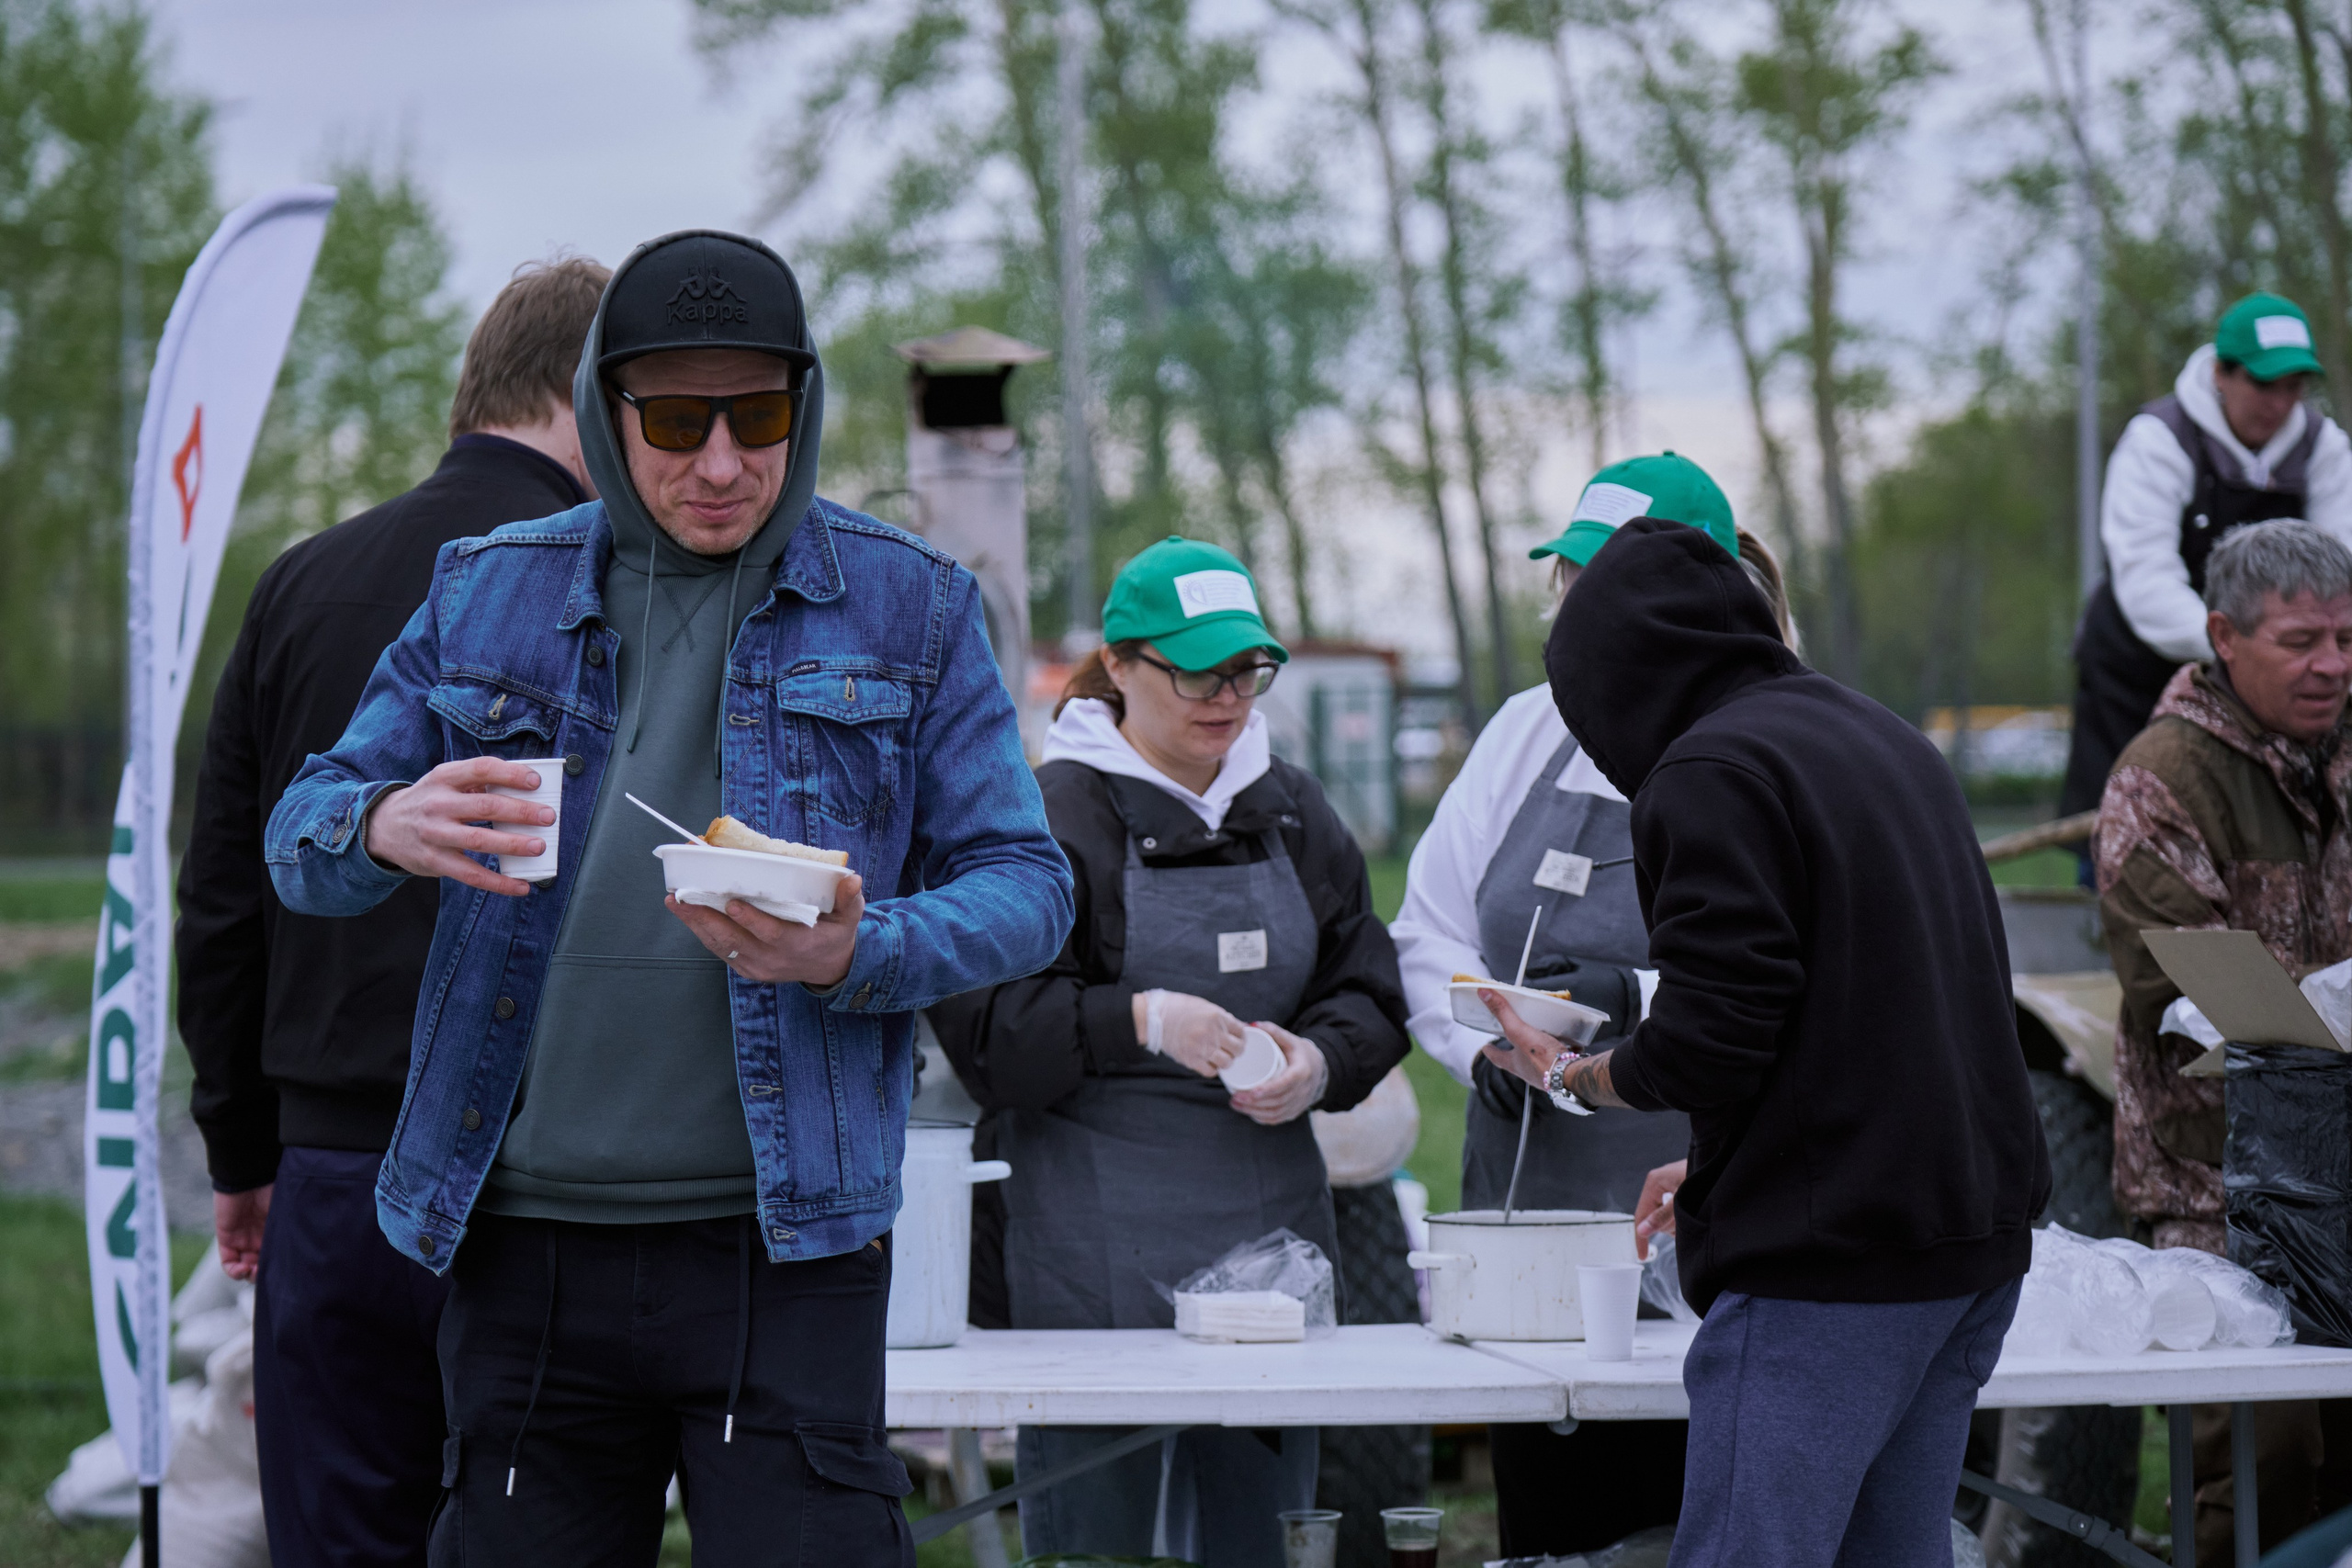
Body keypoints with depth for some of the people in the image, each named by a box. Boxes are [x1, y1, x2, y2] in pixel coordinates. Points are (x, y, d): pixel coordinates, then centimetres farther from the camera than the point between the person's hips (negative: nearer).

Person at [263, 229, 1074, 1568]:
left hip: (786, 1243, -2)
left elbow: (1027, 886, 4)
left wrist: (852, 956, -17)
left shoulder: (908, 606, 6)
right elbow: (301, 839, 11)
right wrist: (386, 828, -15)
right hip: (525, 1244, 2)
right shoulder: (488, 594, 10)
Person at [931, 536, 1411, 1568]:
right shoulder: (1052, 814, -5)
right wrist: (1142, 1020, -23)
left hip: (1270, 1223, 6)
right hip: (1095, 1243, -5)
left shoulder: (1292, 812, 13)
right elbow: (986, 1027, -11)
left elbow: (1371, 998, 14)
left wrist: (1319, 1062, -8)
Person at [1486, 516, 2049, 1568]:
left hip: (1829, 1258, -9)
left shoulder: (1710, 773, -10)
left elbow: (1713, 1031, -17)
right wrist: (1714, 1169, 28)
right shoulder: (1889, 741, 19)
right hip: (1977, 1239, 9)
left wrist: (1572, 1075, 2)